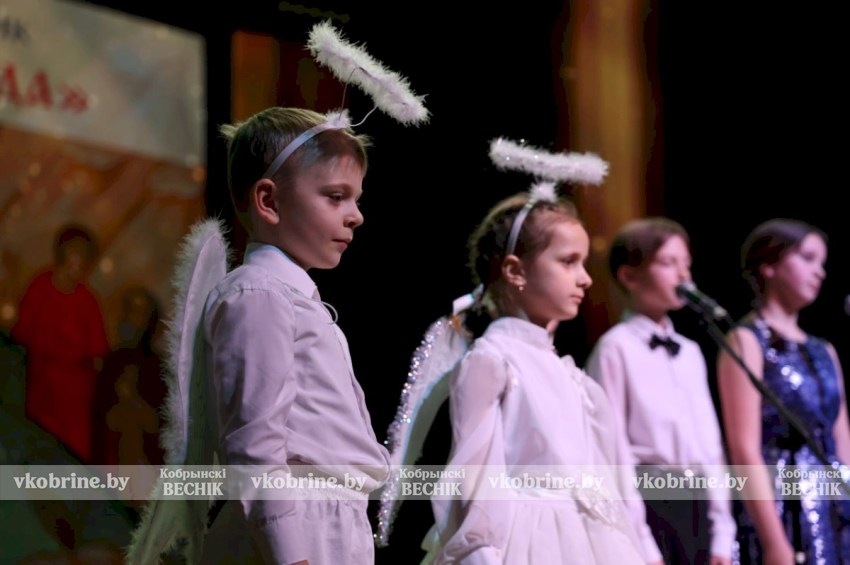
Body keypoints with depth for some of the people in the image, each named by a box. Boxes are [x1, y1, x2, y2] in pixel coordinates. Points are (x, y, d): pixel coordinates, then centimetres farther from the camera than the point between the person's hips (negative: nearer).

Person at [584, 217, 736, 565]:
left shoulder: (690, 353, 17)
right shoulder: (616, 348, -5)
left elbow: (711, 443, 17)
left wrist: (721, 533, 13)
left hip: (696, 506, 7)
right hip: (648, 501, -7)